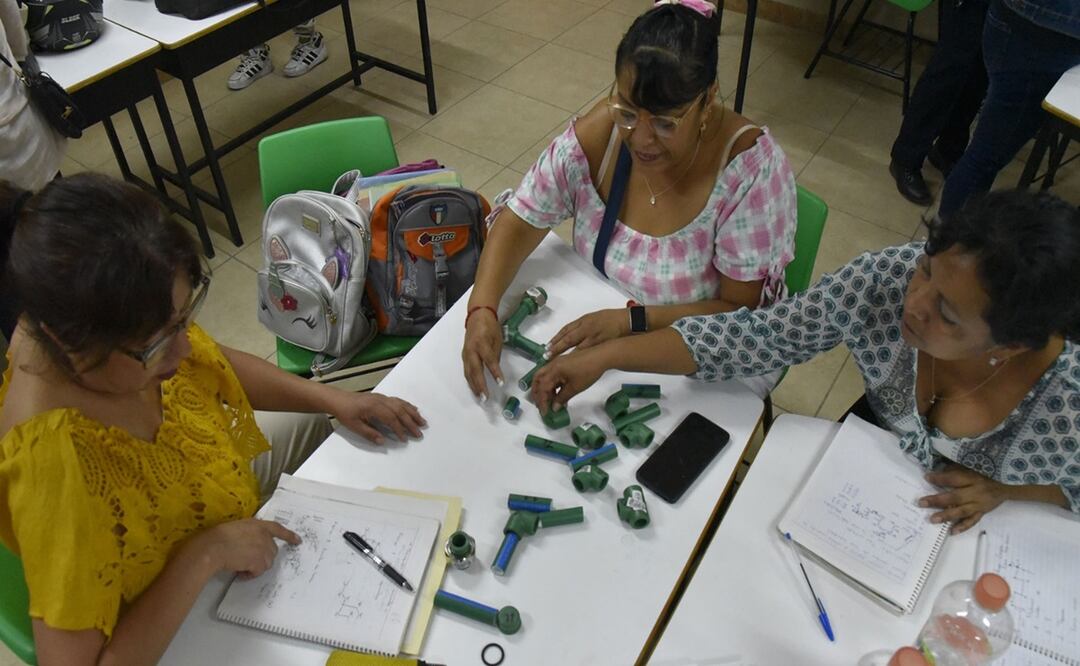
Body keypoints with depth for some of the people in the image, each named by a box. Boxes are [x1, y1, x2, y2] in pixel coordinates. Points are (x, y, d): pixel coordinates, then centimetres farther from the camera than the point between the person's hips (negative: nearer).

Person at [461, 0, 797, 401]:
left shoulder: (750, 168, -27)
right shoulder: (599, 133, -18)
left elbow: (741, 314, -22)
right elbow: (520, 221, -9)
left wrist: (630, 322, -33)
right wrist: (482, 310, -25)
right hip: (598, 333, 5)